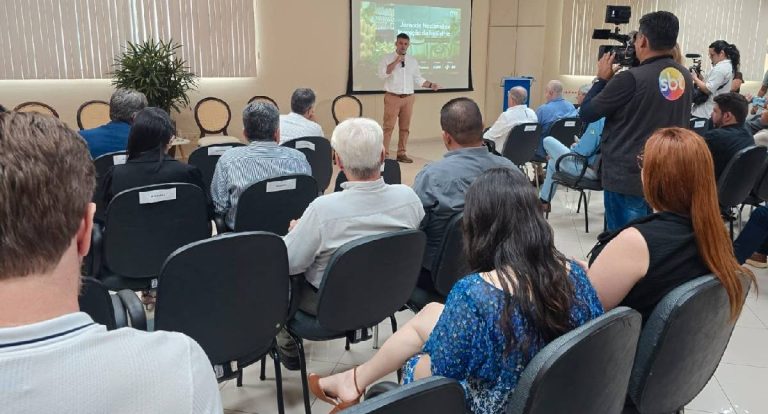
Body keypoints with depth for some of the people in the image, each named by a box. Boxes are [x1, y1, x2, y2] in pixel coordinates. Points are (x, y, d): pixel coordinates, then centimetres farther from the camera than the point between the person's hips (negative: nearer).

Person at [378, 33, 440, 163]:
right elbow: (382, 75, -16)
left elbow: (418, 79, 15)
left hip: (408, 98, 5)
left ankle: (401, 153, 18)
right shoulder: (387, 58, -1)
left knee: (405, 127, 9)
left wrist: (431, 85, 0)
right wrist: (396, 61, -17)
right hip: (392, 97, -4)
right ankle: (384, 154, -4)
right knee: (389, 126, -6)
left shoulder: (413, 61, 12)